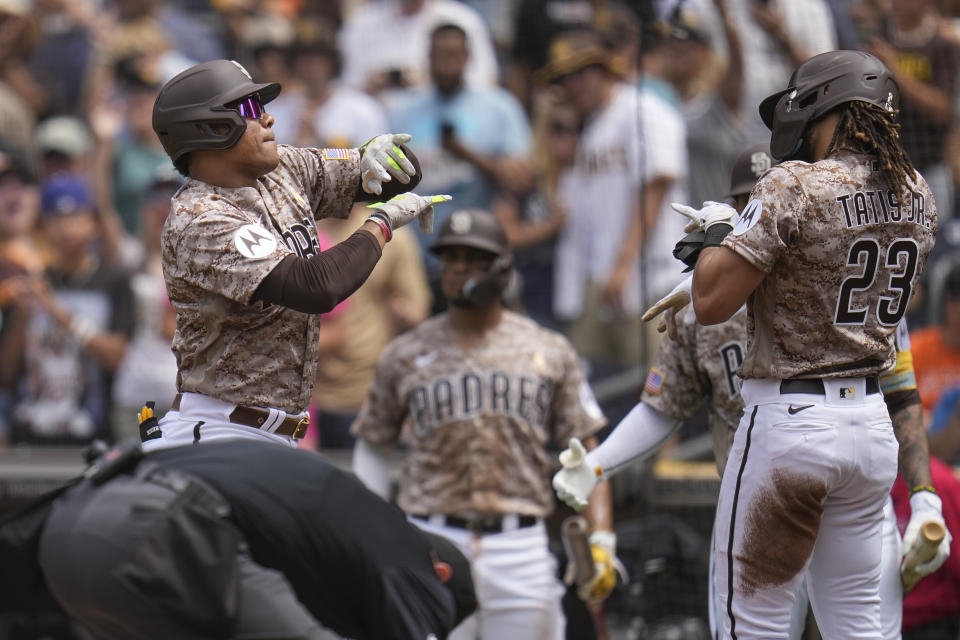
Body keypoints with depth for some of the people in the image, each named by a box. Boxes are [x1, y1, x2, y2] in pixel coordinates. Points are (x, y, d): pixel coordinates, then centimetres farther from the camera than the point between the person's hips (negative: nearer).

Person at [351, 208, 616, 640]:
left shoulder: (549, 352, 9)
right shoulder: (406, 355, 9)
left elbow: (585, 451, 8)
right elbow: (372, 446, 16)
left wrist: (600, 540, -4)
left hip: (521, 550, 0)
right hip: (433, 546, 0)